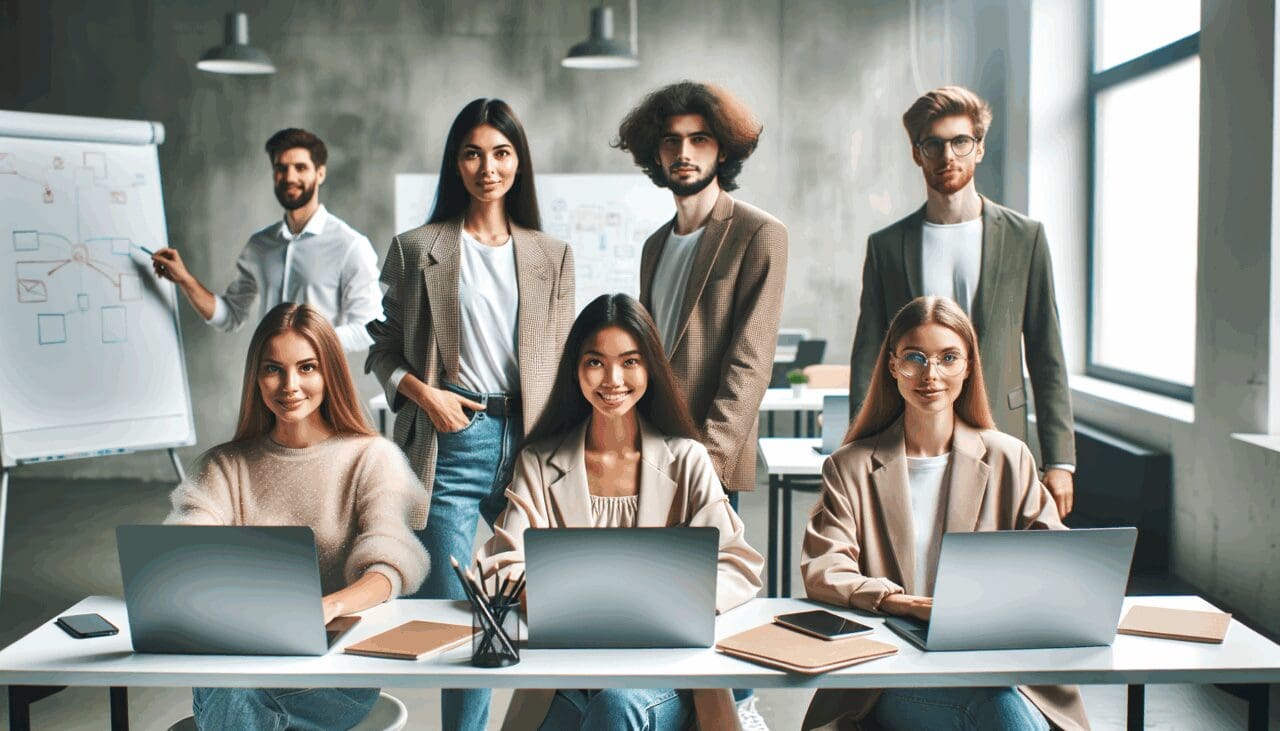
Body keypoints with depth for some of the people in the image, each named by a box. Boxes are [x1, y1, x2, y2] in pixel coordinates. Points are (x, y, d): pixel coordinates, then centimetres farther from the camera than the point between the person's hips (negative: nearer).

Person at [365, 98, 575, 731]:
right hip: (449, 444, -1)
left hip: (527, 442, 2)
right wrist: (424, 393, -11)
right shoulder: (416, 249, 5)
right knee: (452, 608, 1)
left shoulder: (553, 256, 11)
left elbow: (563, 361, 10)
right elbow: (384, 348, 7)